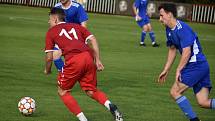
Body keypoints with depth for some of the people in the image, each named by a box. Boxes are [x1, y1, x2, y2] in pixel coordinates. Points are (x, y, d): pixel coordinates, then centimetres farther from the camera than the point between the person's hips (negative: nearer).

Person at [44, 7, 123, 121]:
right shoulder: (76, 26, 29)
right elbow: (93, 39, 15)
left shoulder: (51, 32, 18)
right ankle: (110, 106, -10)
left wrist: (47, 70, 33)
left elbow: (49, 57, 14)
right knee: (91, 91, 19)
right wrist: (97, 60, 13)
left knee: (63, 91, 15)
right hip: (89, 57, 5)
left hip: (73, 60, -5)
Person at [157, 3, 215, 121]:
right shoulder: (169, 30, 13)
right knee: (203, 102, 3)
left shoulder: (182, 29, -18)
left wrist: (178, 70, -18)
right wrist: (166, 70, 24)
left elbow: (187, 52, -23)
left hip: (196, 66, -10)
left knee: (175, 92, -7)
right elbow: (172, 50, 24)